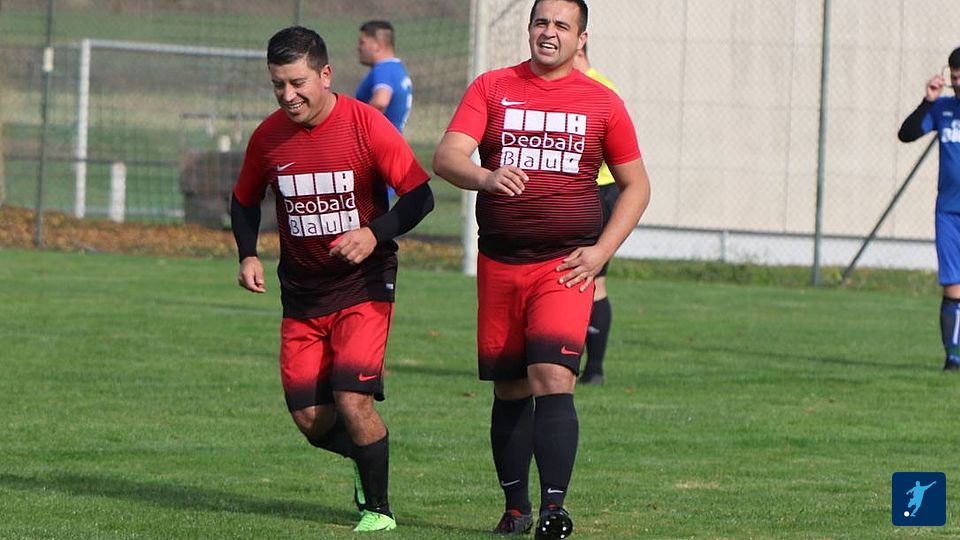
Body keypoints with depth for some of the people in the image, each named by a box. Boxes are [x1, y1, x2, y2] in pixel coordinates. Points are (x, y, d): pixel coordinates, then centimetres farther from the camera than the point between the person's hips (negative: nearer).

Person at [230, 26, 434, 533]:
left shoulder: (367, 126, -13)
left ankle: (378, 508, 3)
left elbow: (419, 196, -10)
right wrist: (248, 255, -1)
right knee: (310, 419, -1)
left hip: (363, 286, -4)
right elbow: (244, 201, 15)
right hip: (301, 294, 4)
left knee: (353, 400, -17)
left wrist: (375, 234, -25)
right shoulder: (268, 136, -2)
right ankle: (366, 462, 32)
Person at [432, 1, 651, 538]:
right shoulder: (491, 89, 5)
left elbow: (636, 185, 13)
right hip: (500, 262, 2)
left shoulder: (603, 103, 6)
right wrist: (484, 177, -30)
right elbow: (447, 156, -7)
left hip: (566, 266, -2)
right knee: (508, 390, 8)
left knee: (552, 379, -18)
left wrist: (601, 251, -1)